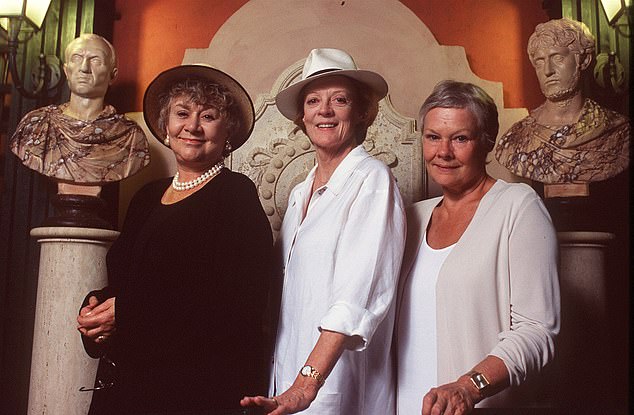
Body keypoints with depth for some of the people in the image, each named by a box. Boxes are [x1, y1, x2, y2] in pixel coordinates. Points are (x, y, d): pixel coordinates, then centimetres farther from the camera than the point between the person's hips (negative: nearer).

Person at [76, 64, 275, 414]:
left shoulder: (236, 194, -10)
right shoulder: (148, 196, 11)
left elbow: (240, 300, -20)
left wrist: (127, 313, -20)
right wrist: (96, 305, -5)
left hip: (201, 387, -6)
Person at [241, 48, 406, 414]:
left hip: (336, 383, -6)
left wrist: (308, 383, -27)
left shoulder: (373, 180, -11)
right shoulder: (300, 194, 11)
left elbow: (360, 292, -20)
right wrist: (287, 384, 2)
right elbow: (287, 286, 12)